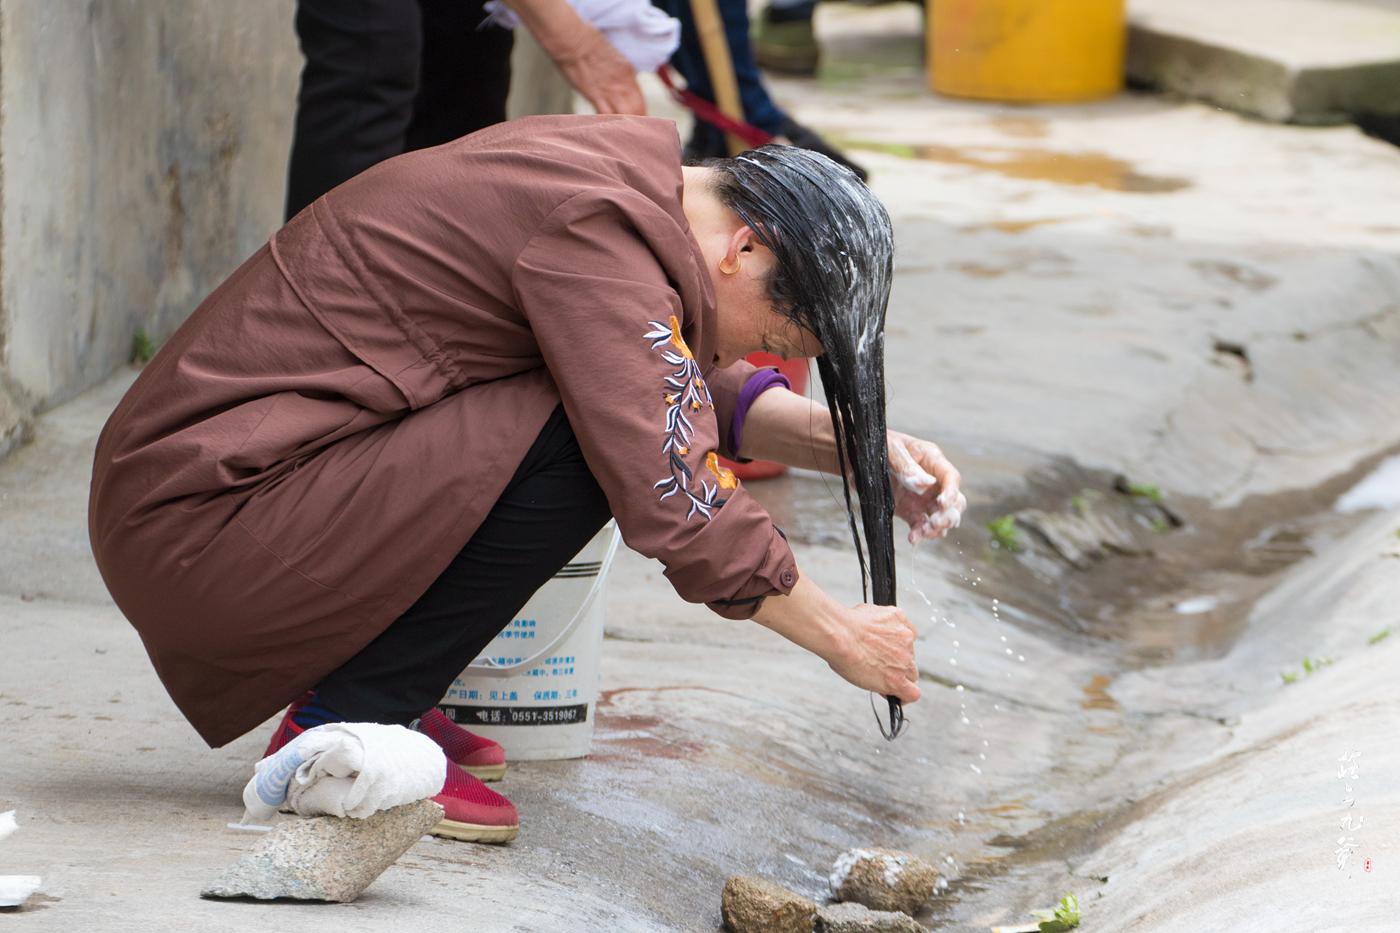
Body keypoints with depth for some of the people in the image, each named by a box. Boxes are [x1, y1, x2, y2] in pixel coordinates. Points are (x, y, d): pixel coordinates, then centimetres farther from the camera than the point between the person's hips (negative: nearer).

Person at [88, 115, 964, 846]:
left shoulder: (616, 170, 10)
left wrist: (859, 449, 11)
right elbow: (676, 503, -21)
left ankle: (361, 693, 12)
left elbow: (702, 388, 25)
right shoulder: (596, 231, -19)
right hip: (196, 525, -10)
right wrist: (841, 635, -8)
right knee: (576, 446, -19)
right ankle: (351, 726, -9)